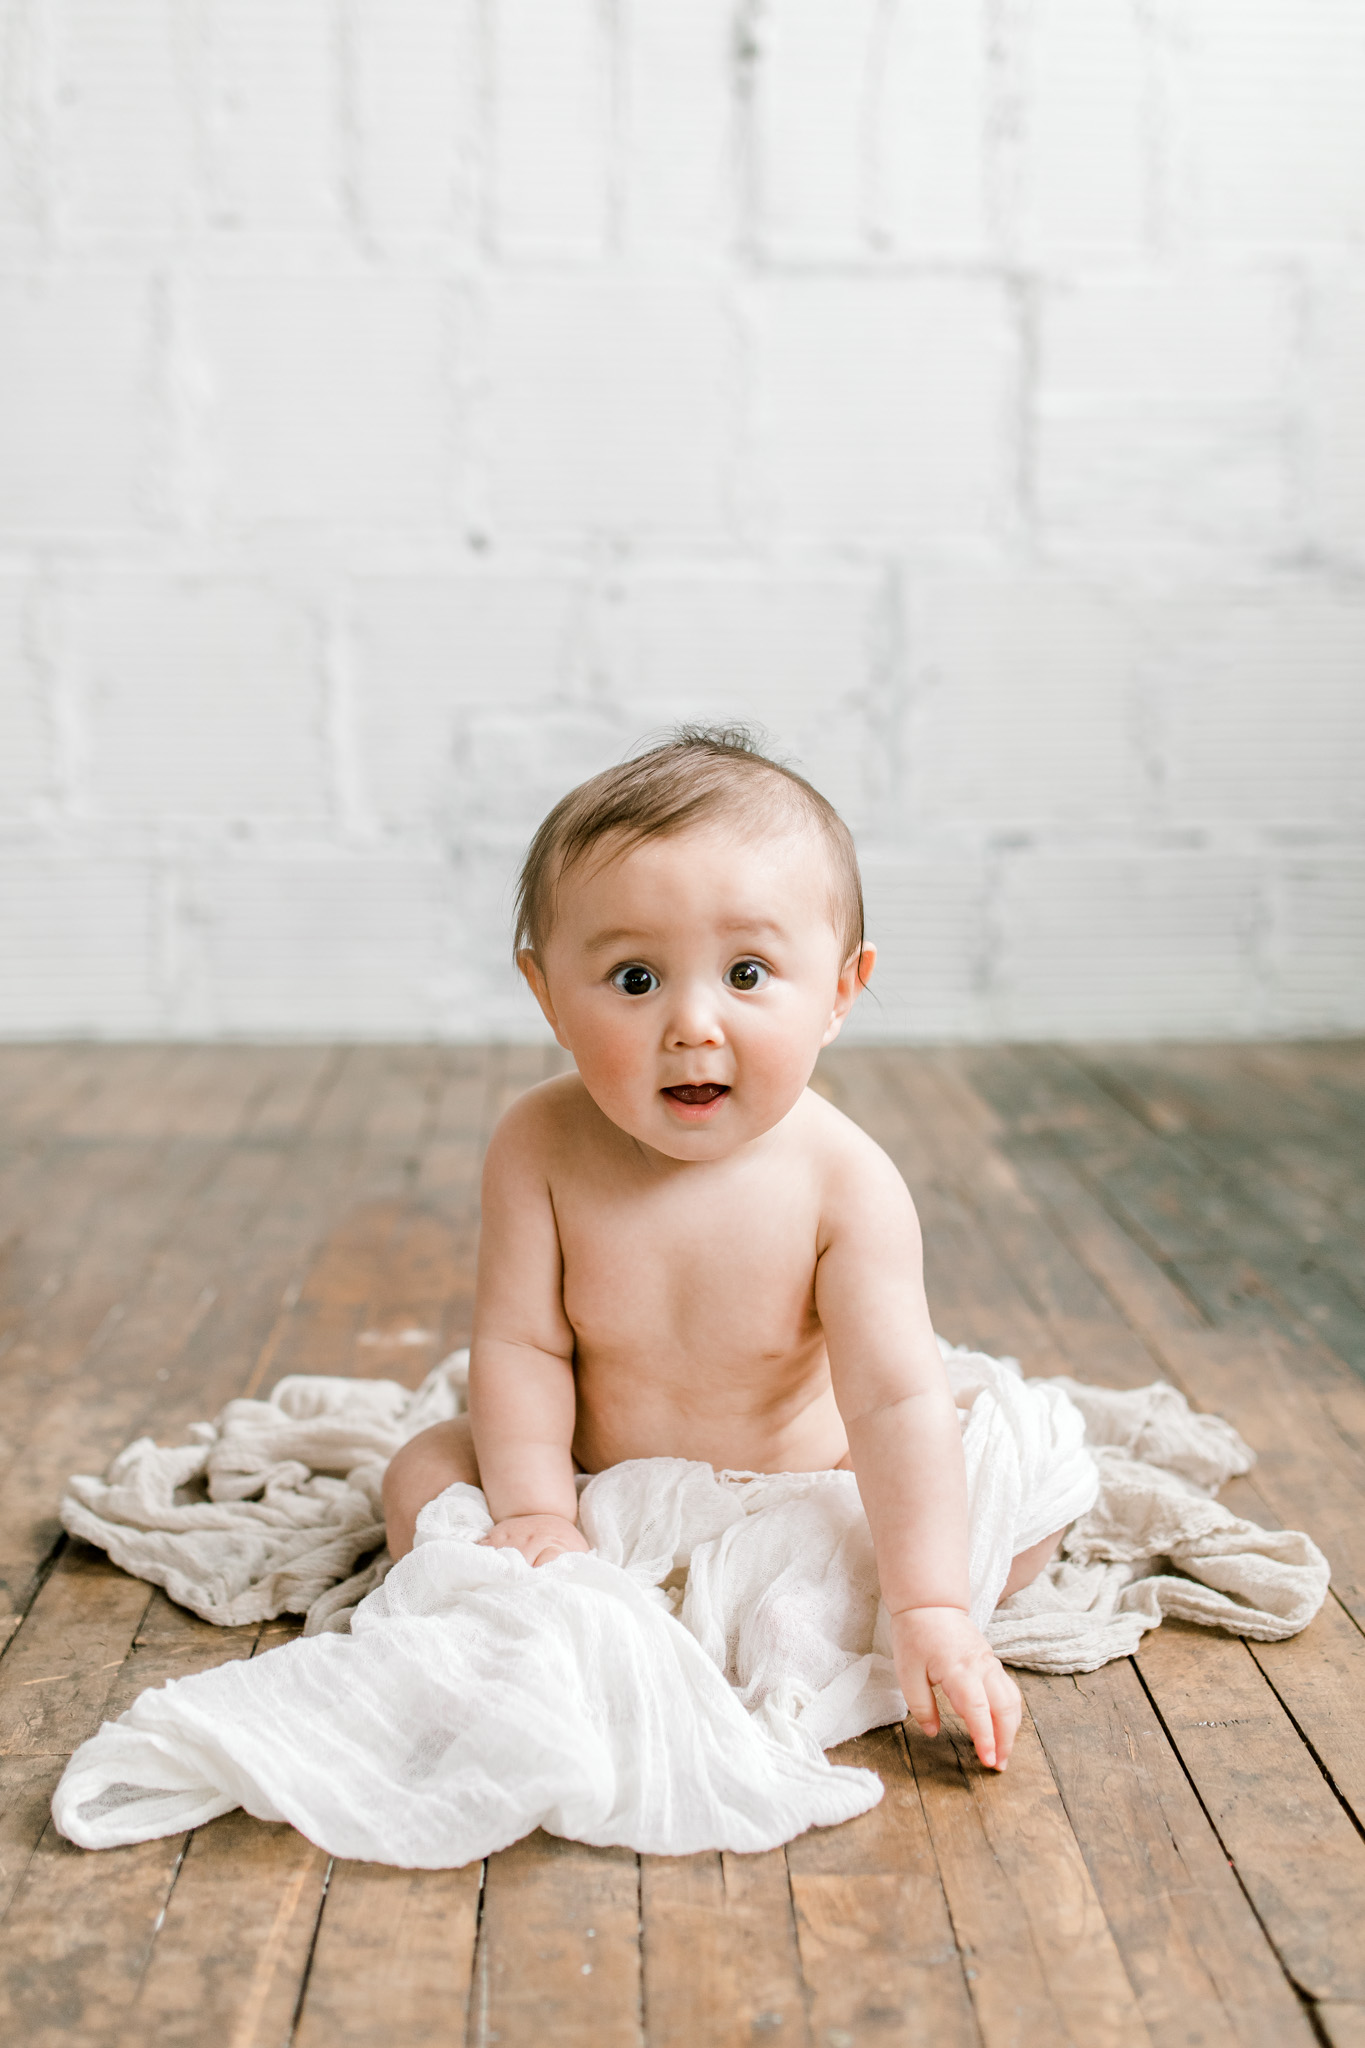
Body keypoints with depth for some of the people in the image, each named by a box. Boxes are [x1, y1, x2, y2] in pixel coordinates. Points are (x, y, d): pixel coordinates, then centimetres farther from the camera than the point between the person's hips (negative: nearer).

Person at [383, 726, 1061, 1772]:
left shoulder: (844, 1179, -26)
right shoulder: (541, 1147, -21)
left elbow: (897, 1405, -29)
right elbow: (522, 1345, -15)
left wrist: (932, 1612, -35)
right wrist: (536, 1515, -23)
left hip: (805, 1481, -1)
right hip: (599, 1484, 1)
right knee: (424, 1473, -16)